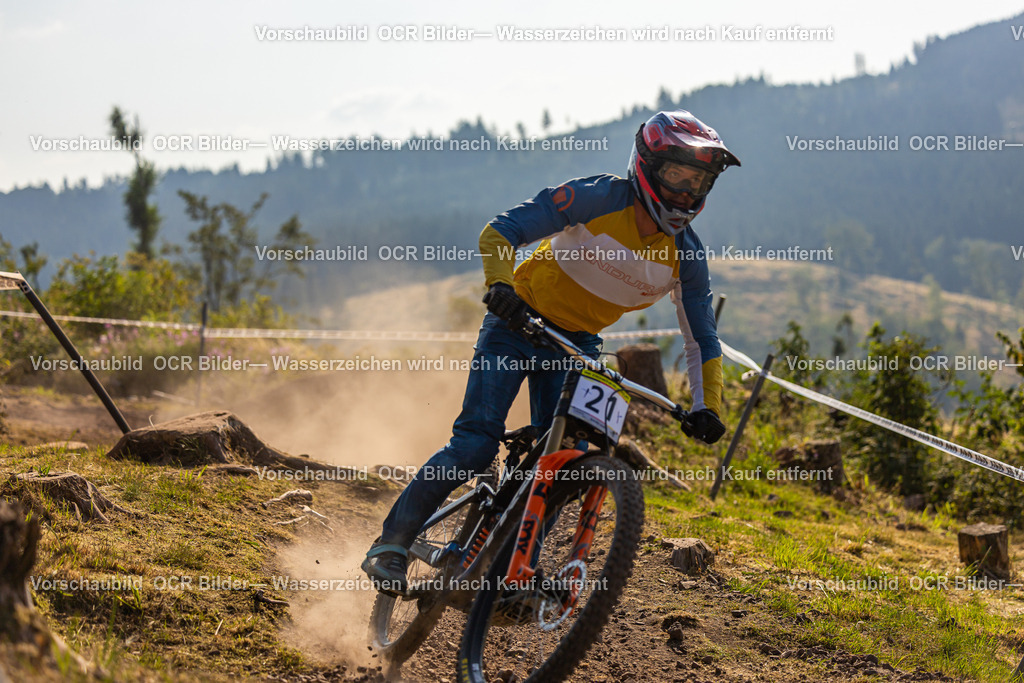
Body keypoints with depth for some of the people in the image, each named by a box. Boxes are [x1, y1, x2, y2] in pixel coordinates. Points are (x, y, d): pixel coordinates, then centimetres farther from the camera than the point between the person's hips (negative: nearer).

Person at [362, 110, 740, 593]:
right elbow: (500, 232, -22)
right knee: (478, 441, -16)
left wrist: (708, 408, -15)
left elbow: (702, 340, -1)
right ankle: (393, 543, -7)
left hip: (578, 344, 4)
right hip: (518, 322, -4)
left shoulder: (686, 255, -8)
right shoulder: (598, 198, -20)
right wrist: (501, 283, -40)